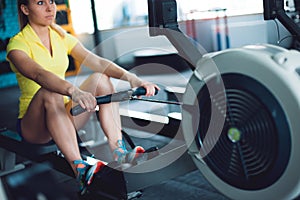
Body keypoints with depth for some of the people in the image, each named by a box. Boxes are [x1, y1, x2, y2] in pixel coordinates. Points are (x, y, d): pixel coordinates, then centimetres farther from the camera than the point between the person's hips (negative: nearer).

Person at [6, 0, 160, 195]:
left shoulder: (62, 37, 6)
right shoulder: (18, 44, -11)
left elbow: (97, 61, -10)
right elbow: (39, 74, -34)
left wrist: (132, 78, -26)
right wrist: (73, 91, -53)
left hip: (64, 115, 5)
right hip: (33, 126, -5)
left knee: (100, 78, -17)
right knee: (49, 92, -36)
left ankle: (119, 153, -26)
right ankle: (80, 170, -48)